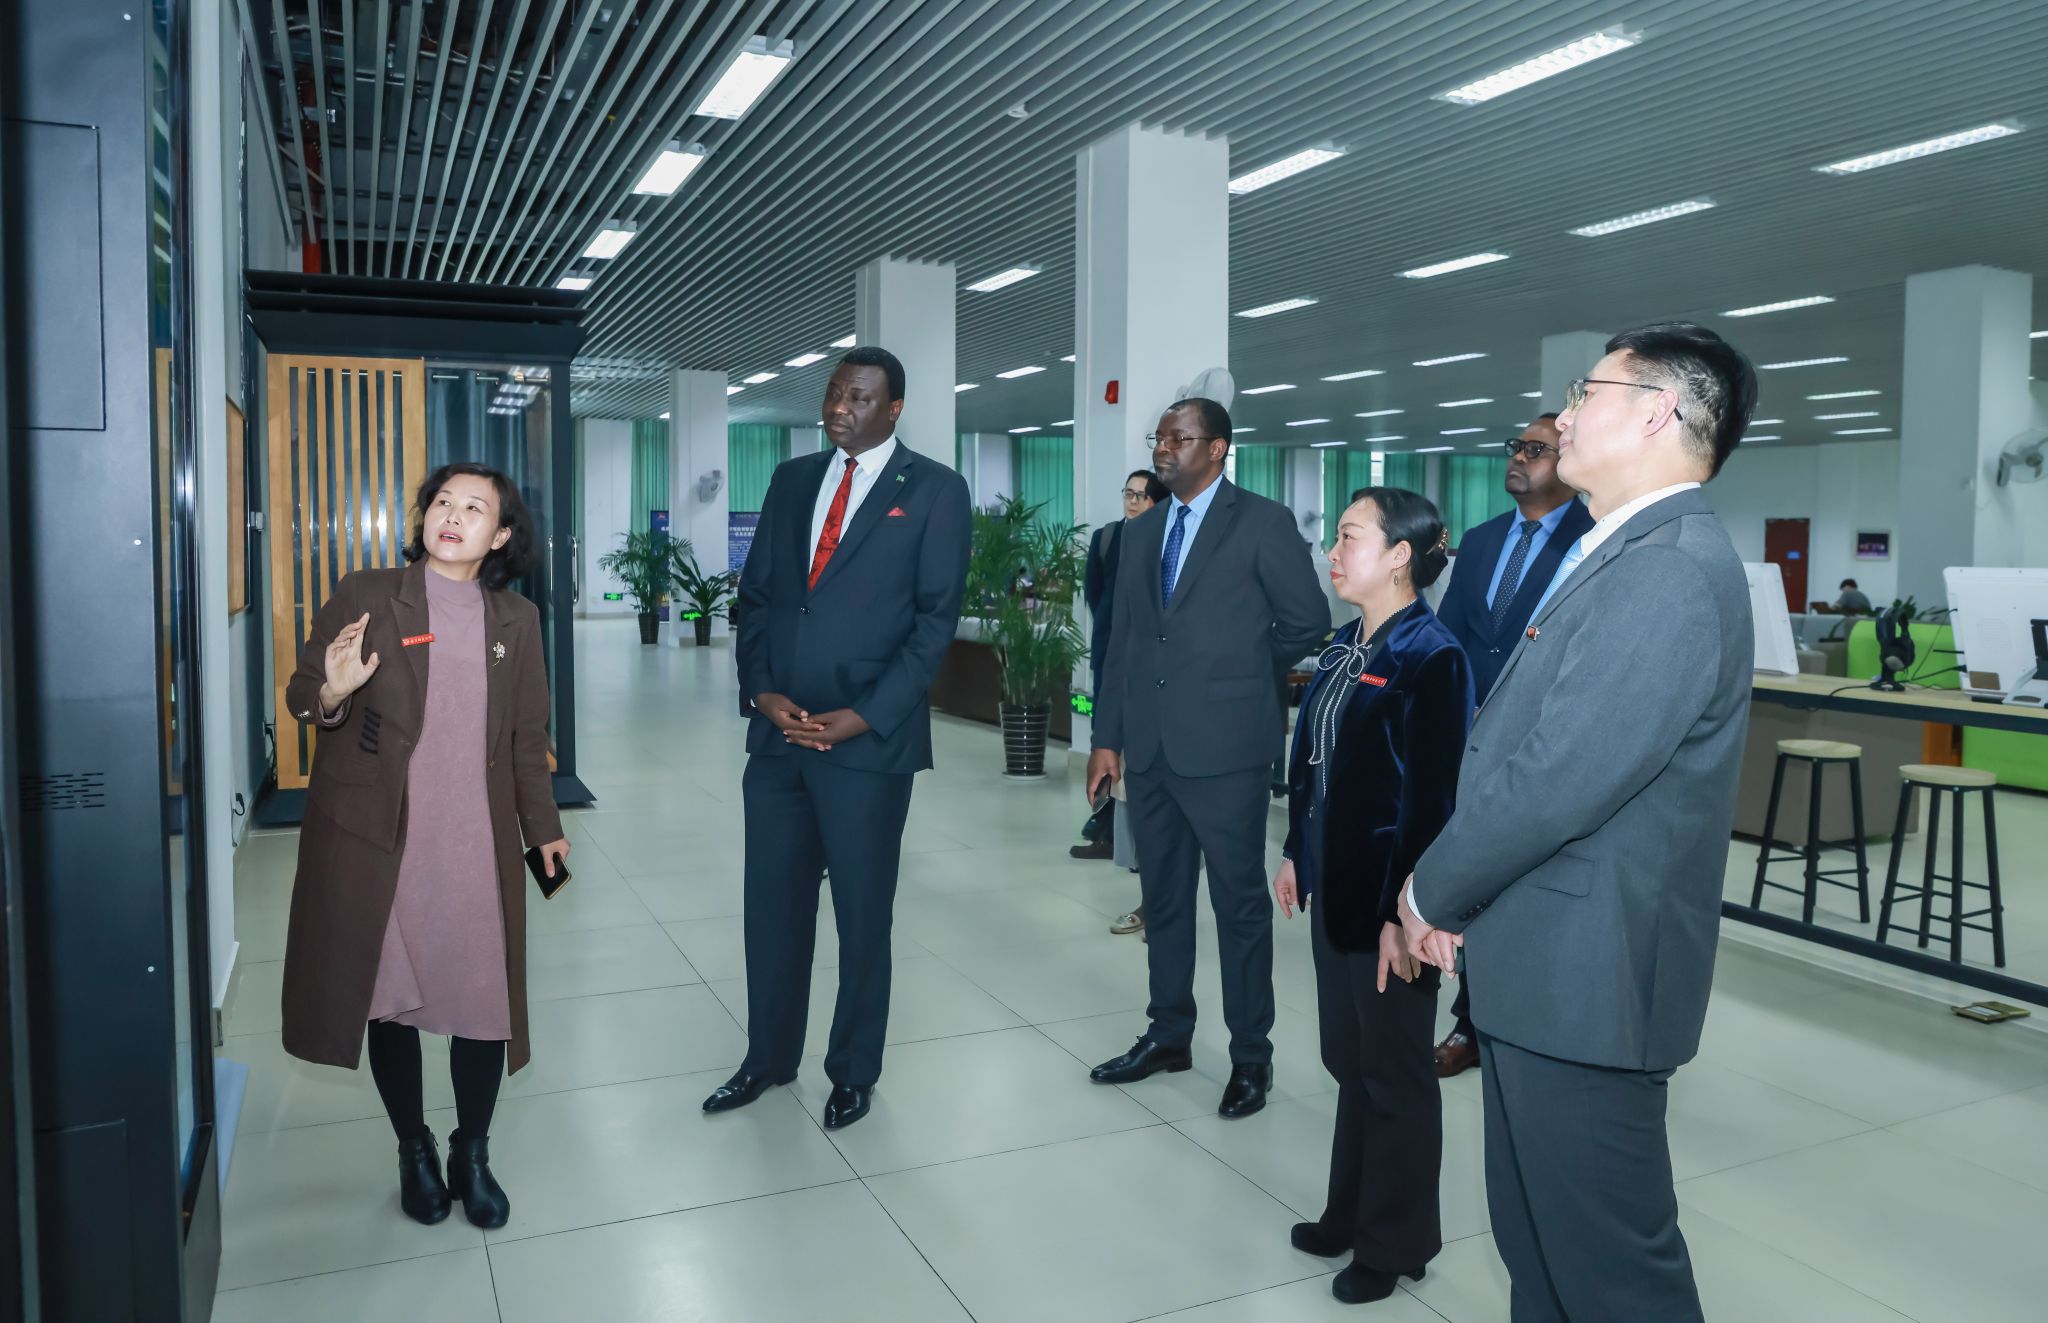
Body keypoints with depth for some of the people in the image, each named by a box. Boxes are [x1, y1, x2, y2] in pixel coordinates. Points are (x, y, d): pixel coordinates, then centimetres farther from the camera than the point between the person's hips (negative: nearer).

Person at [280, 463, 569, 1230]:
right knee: (391, 999, 9)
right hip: (375, 838, -1)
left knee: (484, 1000, 3)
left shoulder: (516, 620, 6)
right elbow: (302, 693, 0)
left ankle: (472, 1154, 26)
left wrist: (544, 827, 14)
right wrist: (332, 693, -23)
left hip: (477, 843, 2)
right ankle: (414, 1151, 31)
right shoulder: (365, 597, -2)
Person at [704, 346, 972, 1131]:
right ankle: (768, 1058, 31)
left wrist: (865, 717, -13)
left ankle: (853, 1073, 27)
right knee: (772, 906, 13)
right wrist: (762, 691, -4)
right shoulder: (792, 479, 12)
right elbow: (756, 594, 11)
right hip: (777, 732, 4)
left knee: (863, 914, 9)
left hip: (867, 739, -4)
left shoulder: (934, 490, -2)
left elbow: (936, 618, -7)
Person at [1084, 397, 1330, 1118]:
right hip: (1149, 746, 6)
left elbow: (1307, 622, -1)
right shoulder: (1141, 531, 12)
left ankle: (1250, 1055, 18)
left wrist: (1239, 671, 8)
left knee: (1240, 903, 5)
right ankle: (1168, 1035, 29)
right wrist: (1106, 738, 7)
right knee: (1162, 898, 15)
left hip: (1224, 745, -6)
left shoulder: (1263, 522, -5)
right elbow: (1121, 639, 11)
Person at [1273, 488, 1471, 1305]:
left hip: (1389, 896, -8)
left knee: (1394, 1071, 9)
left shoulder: (1430, 658, -18)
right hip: (1335, 883, 8)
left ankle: (1398, 1241, 28)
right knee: (1347, 1060, 20)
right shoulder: (1345, 645, 7)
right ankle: (1351, 1214, 37)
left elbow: (1431, 798, -21)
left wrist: (1404, 911, -21)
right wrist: (1294, 853, 15)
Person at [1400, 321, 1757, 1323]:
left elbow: (1559, 777, -25)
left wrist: (1433, 890, -9)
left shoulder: (1672, 570, -21)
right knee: (1535, 1243, 23)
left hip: (1583, 978, -9)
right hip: (1540, 971, 10)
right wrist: (1450, 888, 3)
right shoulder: (1620, 558, 12)